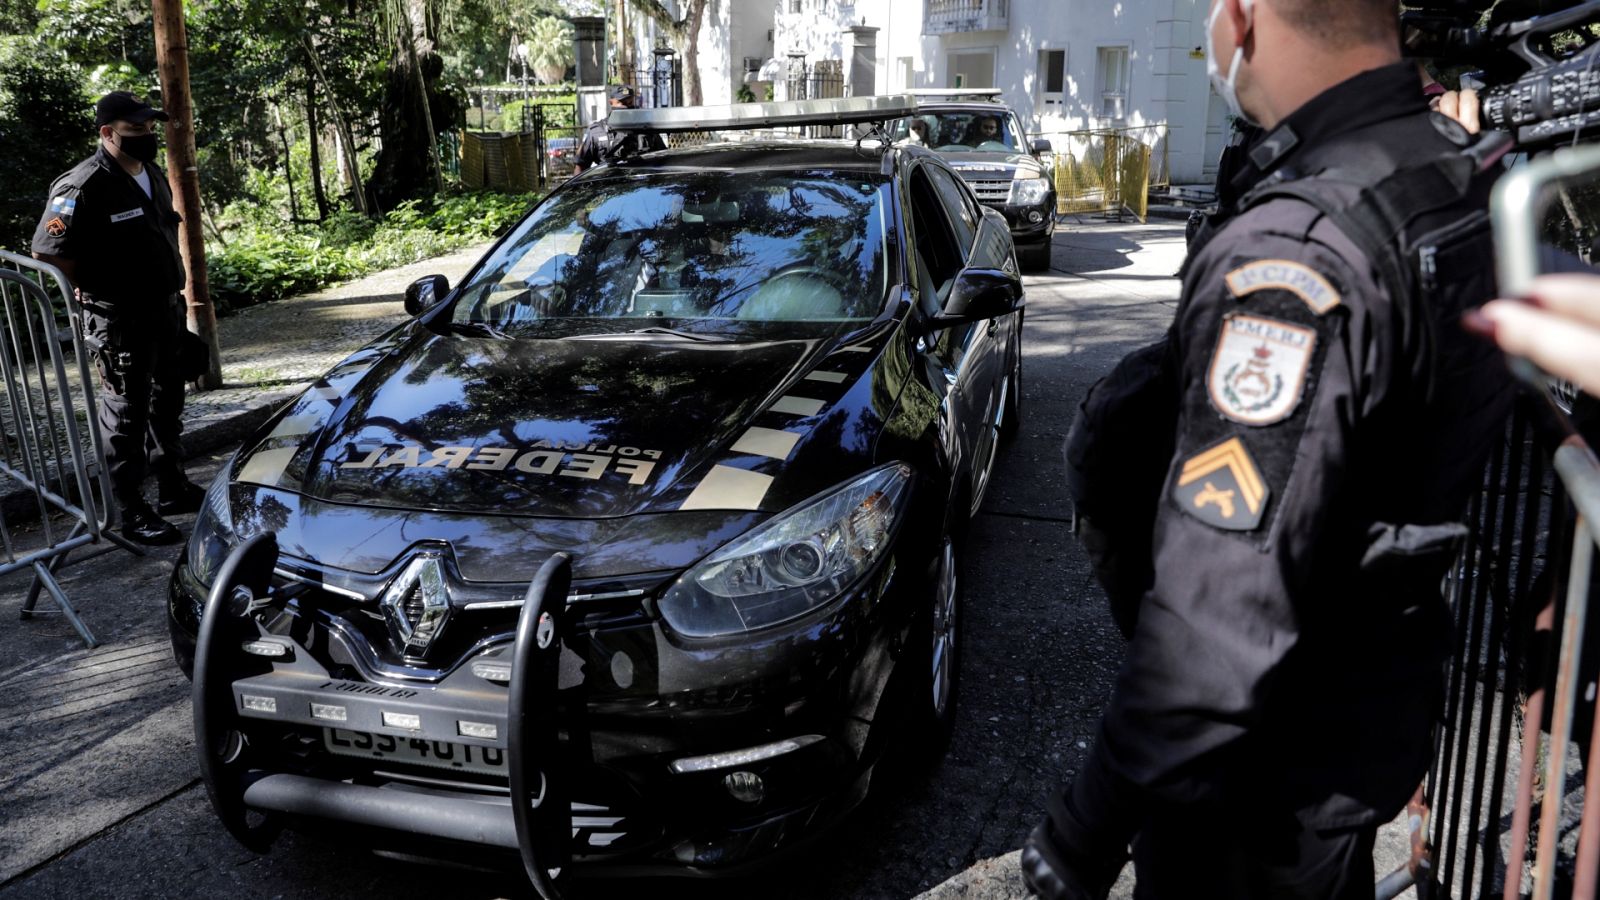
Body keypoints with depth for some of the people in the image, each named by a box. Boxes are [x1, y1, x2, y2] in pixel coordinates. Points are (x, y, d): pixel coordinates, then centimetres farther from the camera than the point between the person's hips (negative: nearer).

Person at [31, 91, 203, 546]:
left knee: (167, 404, 18)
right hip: (119, 324, -8)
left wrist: (171, 292, 15)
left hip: (165, 312, 8)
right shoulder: (82, 186, -18)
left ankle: (174, 489, 33)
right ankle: (132, 513, 8)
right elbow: (48, 253, -18)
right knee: (126, 415, 0)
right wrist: (94, 291, -6)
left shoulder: (153, 175, 8)